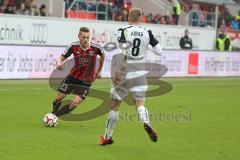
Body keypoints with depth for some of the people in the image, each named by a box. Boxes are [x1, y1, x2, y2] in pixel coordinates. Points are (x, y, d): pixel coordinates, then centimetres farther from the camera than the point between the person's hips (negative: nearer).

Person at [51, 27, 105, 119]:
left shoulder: (95, 48, -15)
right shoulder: (74, 47, -13)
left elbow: (102, 55, 8)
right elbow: (61, 57, -9)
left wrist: (99, 71, 14)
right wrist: (59, 63, -33)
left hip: (86, 82, -1)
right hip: (73, 77, 1)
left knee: (75, 103, -13)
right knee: (59, 98, 5)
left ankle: (55, 116, 7)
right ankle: (53, 114, 35)